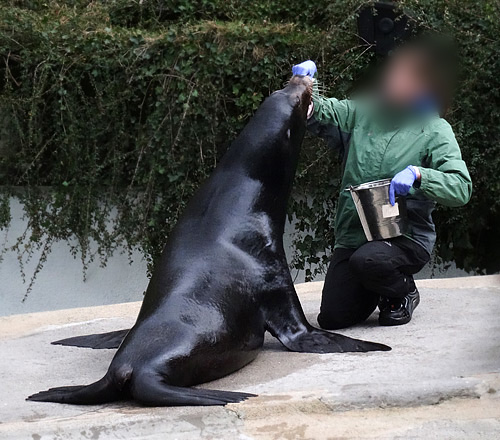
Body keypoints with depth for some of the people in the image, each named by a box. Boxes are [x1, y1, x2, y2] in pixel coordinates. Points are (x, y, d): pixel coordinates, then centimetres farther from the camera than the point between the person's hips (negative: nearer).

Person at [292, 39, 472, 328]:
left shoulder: (435, 130, -4)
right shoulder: (362, 112, 7)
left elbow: (461, 188, -13)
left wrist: (417, 174, -28)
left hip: (407, 237, -4)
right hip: (353, 236, 4)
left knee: (367, 259, -37)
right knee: (332, 318, -6)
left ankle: (403, 293, -1)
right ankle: (375, 291, 28)